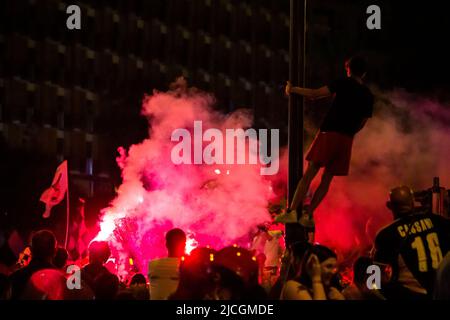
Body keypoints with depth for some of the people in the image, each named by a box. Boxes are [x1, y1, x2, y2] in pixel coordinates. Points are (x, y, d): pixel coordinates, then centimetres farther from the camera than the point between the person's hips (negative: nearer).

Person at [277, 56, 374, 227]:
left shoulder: (344, 84, 1)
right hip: (347, 140, 4)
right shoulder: (368, 96, 13)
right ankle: (307, 214, 3)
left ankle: (291, 211, -9)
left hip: (329, 134, -4)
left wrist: (293, 89, 5)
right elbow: (362, 123, 16)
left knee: (309, 174, -2)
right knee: (327, 179, 9)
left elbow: (315, 94, -6)